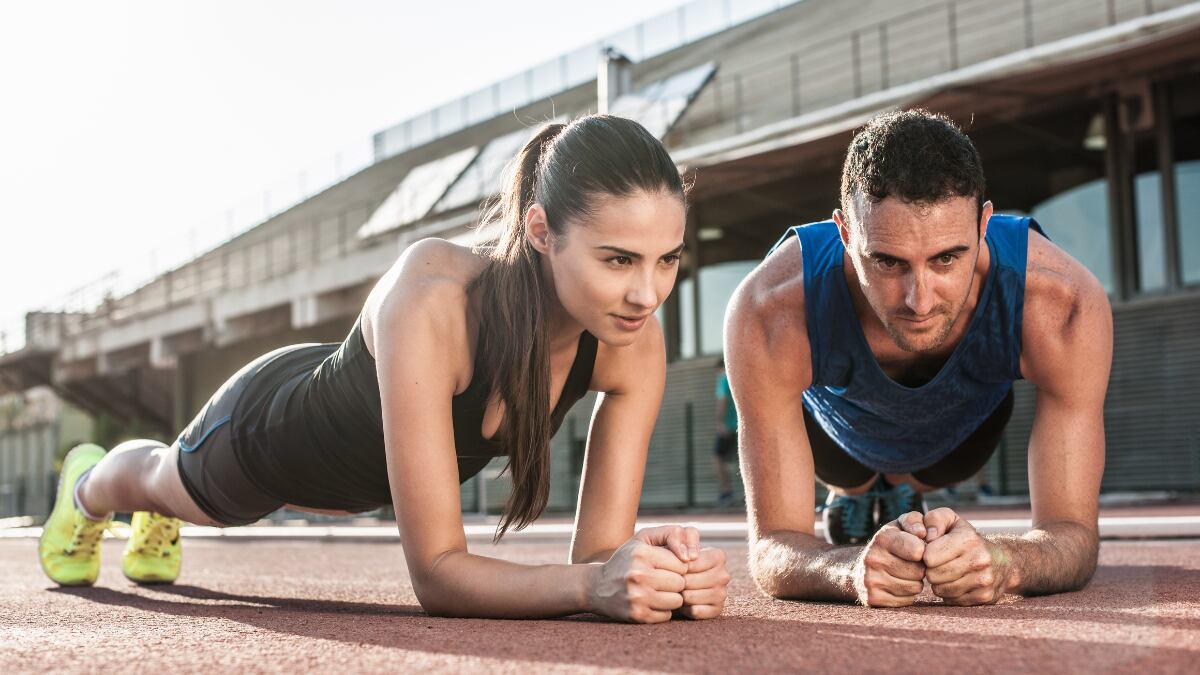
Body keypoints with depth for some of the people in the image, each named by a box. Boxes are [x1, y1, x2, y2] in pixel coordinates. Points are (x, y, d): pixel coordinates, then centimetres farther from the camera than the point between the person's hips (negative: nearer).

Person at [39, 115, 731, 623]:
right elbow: (435, 571, -48)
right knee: (159, 478, 33)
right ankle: (87, 483, 73)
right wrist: (591, 584, -62)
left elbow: (600, 551, -31)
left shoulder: (635, 344, -34)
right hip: (269, 421, -4)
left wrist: (670, 575, -52)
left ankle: (159, 523, 77)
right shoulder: (432, 301, -49)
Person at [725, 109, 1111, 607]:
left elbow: (1073, 532, -41)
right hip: (834, 408, -1)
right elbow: (774, 545, -44)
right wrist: (854, 568, -69)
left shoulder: (1061, 305, -46)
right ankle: (852, 495, 56)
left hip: (969, 410, 2)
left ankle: (901, 491, 63)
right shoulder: (769, 314, -48)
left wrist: (1002, 562, -66)